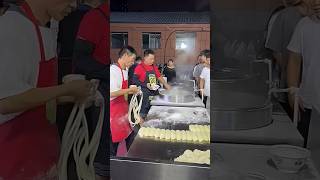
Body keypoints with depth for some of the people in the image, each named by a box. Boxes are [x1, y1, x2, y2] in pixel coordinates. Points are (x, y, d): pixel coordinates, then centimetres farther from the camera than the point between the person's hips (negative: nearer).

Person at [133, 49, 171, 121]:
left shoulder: (154, 67, 11)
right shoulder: (139, 67, -9)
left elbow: (159, 77, 20)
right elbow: (135, 80, -14)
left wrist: (165, 84, 7)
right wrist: (146, 85, -21)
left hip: (154, 92, 7)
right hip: (145, 94, -7)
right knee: (143, 114, -1)